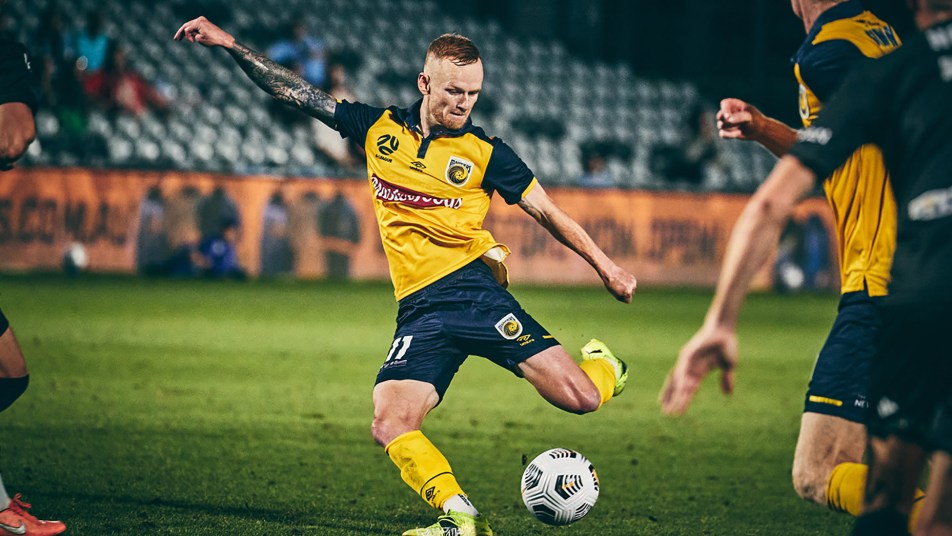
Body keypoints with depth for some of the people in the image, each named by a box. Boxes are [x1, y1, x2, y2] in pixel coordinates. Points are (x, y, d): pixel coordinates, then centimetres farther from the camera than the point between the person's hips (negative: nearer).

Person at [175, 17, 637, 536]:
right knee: (389, 427, -21)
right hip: (419, 311, 2)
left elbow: (547, 211, 13)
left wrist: (603, 265, 11)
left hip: (474, 291, -2)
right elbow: (295, 92, 14)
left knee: (580, 398, -15)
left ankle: (603, 367, 22)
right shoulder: (379, 128, 10)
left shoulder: (485, 153, 4)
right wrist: (230, 46, 9)